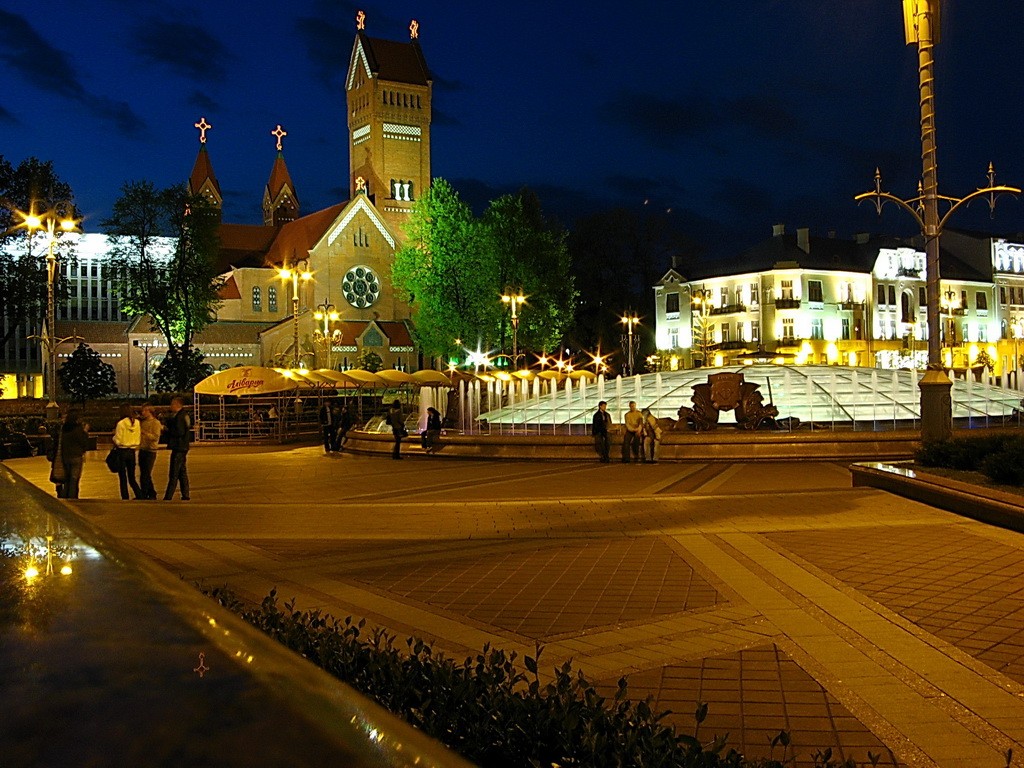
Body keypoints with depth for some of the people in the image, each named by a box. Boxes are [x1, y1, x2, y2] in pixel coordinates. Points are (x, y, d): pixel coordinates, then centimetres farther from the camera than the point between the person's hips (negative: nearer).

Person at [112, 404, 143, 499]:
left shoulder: (121, 423, -13)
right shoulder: (137, 423, 0)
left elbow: (117, 441, -12)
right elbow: (139, 438, 6)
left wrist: (114, 435, 6)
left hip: (122, 451, -4)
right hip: (132, 452, 4)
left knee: (123, 478, 5)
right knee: (132, 478, 12)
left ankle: (125, 498, 5)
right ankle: (140, 496, -2)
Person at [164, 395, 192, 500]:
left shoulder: (179, 417, -15)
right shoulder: (185, 415, 17)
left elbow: (179, 432, -22)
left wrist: (167, 429, -11)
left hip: (179, 448, -11)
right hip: (182, 447, 11)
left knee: (174, 474, -9)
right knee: (182, 472, 13)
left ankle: (168, 496, -9)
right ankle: (185, 495, 15)